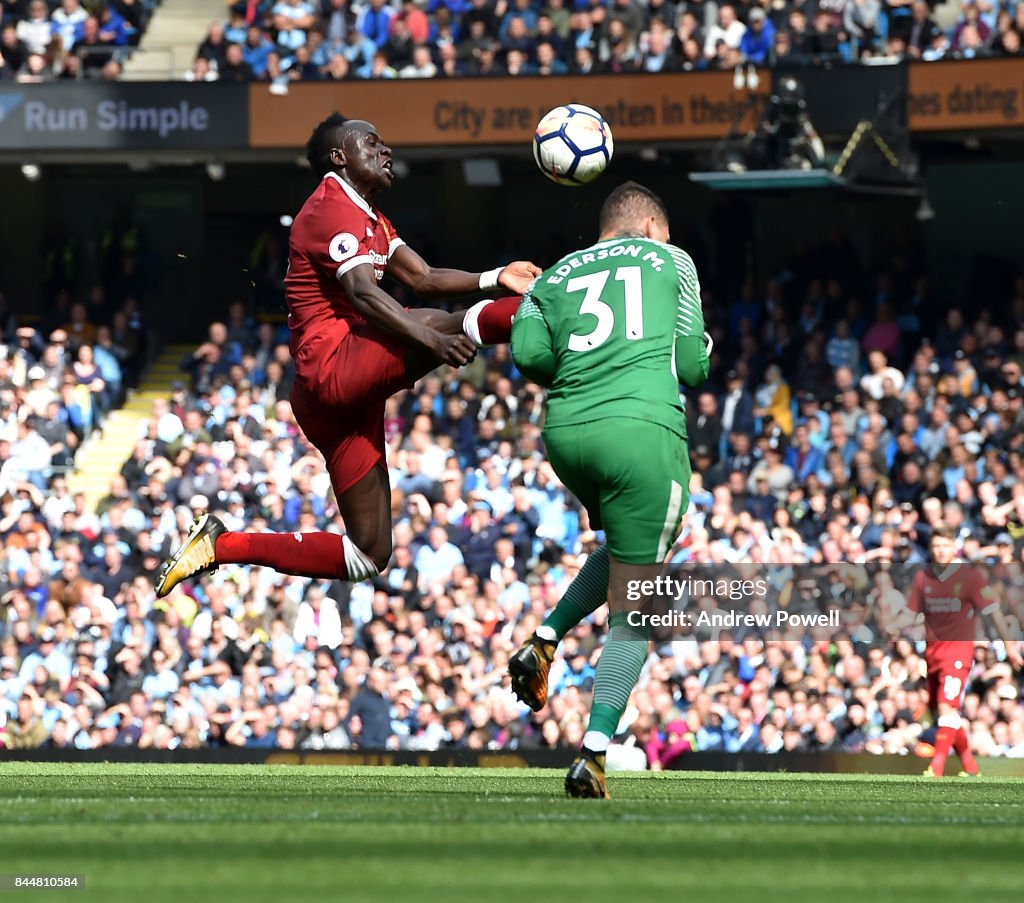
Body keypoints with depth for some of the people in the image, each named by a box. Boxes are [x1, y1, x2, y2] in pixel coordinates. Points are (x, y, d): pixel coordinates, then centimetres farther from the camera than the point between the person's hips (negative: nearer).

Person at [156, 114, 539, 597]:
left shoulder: (371, 220, 27)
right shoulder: (332, 207, -5)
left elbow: (423, 278, 18)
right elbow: (363, 293, -21)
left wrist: (496, 277, 3)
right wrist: (433, 341, -33)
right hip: (331, 364, -9)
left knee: (370, 557, 9)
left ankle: (223, 545, 14)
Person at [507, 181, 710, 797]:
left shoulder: (556, 276, 22)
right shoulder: (671, 261, 16)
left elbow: (528, 353, 4)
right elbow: (693, 366, 10)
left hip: (565, 432, 5)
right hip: (644, 429, -5)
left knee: (625, 547, 34)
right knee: (635, 608, 1)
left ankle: (544, 642, 15)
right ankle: (594, 754, -9)